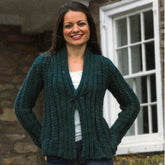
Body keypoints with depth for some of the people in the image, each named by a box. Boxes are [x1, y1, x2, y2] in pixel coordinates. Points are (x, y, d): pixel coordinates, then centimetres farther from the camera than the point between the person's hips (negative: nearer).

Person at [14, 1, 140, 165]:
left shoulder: (103, 65, 7)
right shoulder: (44, 63, 6)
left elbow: (131, 104, 17)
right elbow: (22, 106, 11)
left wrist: (112, 138, 7)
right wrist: (43, 142, 6)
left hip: (95, 151, 0)